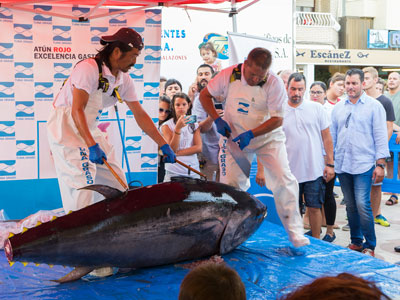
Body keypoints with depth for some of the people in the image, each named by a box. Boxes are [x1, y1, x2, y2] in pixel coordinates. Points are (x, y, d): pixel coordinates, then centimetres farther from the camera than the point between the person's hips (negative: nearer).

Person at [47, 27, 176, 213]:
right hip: (66, 126, -8)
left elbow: (140, 115, 7)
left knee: (115, 180, 3)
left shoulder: (124, 80, 2)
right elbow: (77, 110, -28)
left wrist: (164, 145, 5)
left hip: (90, 128, 8)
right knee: (83, 181, -18)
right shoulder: (89, 68, -21)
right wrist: (92, 146, -37)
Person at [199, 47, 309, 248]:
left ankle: (295, 231, 1)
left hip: (268, 137, -1)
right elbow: (204, 95, 0)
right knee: (230, 185, 0)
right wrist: (217, 120, -14)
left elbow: (277, 119, -19)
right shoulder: (229, 75, -13)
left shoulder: (274, 83, -19)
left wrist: (250, 134, -29)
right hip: (234, 137, 2)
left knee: (284, 180, -11)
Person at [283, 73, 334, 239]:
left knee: (314, 207, 4)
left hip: (314, 170, -1)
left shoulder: (317, 108, 2)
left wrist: (330, 164, 0)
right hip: (289, 171, 1)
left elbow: (327, 138, 5)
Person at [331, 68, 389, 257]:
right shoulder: (338, 108, 12)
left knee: (362, 205, -11)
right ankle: (356, 242, 23)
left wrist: (380, 164, -9)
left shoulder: (374, 106, -1)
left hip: (364, 165, -4)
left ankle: (370, 246, 1)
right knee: (350, 206, 11)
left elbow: (381, 137, -3)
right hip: (342, 165, 5)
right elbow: (332, 136, 16)